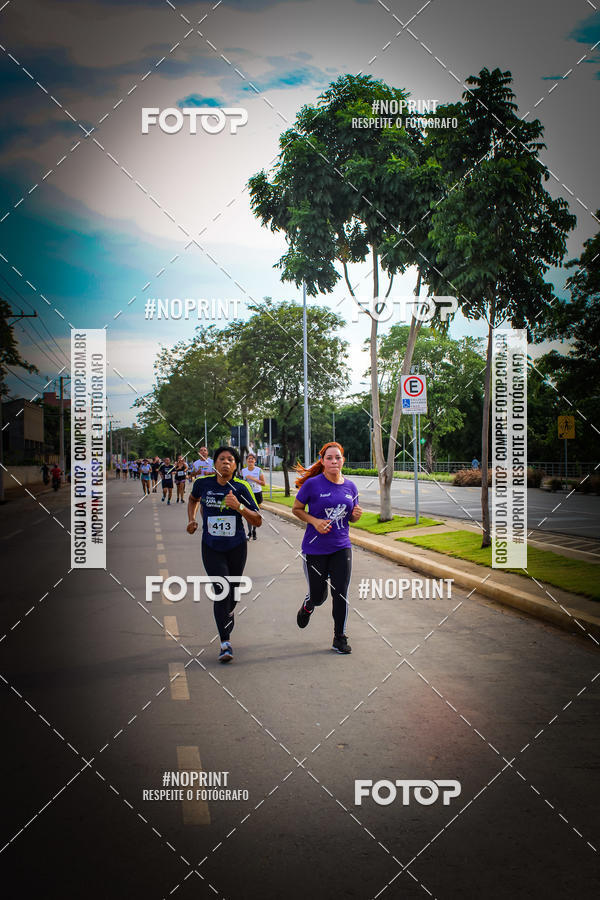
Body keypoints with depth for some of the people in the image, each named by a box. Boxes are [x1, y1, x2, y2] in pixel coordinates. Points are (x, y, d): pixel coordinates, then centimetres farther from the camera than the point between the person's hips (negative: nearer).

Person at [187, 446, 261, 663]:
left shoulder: (241, 487, -10)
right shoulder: (203, 482, -4)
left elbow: (258, 521, -13)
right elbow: (193, 499, 21)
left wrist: (239, 507, -28)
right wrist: (191, 519, 6)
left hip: (236, 547, 1)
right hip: (211, 548, -1)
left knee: (233, 594, 14)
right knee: (222, 591, -14)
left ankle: (226, 619, 47)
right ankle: (225, 643, -8)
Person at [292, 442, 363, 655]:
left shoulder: (350, 486, 4)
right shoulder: (313, 484, -10)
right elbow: (296, 509, -2)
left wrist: (356, 515, -8)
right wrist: (314, 521, -17)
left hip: (341, 547, 3)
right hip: (315, 549, -3)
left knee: (341, 594, -1)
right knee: (318, 595, 8)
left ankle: (340, 638, 14)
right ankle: (308, 606, 45)